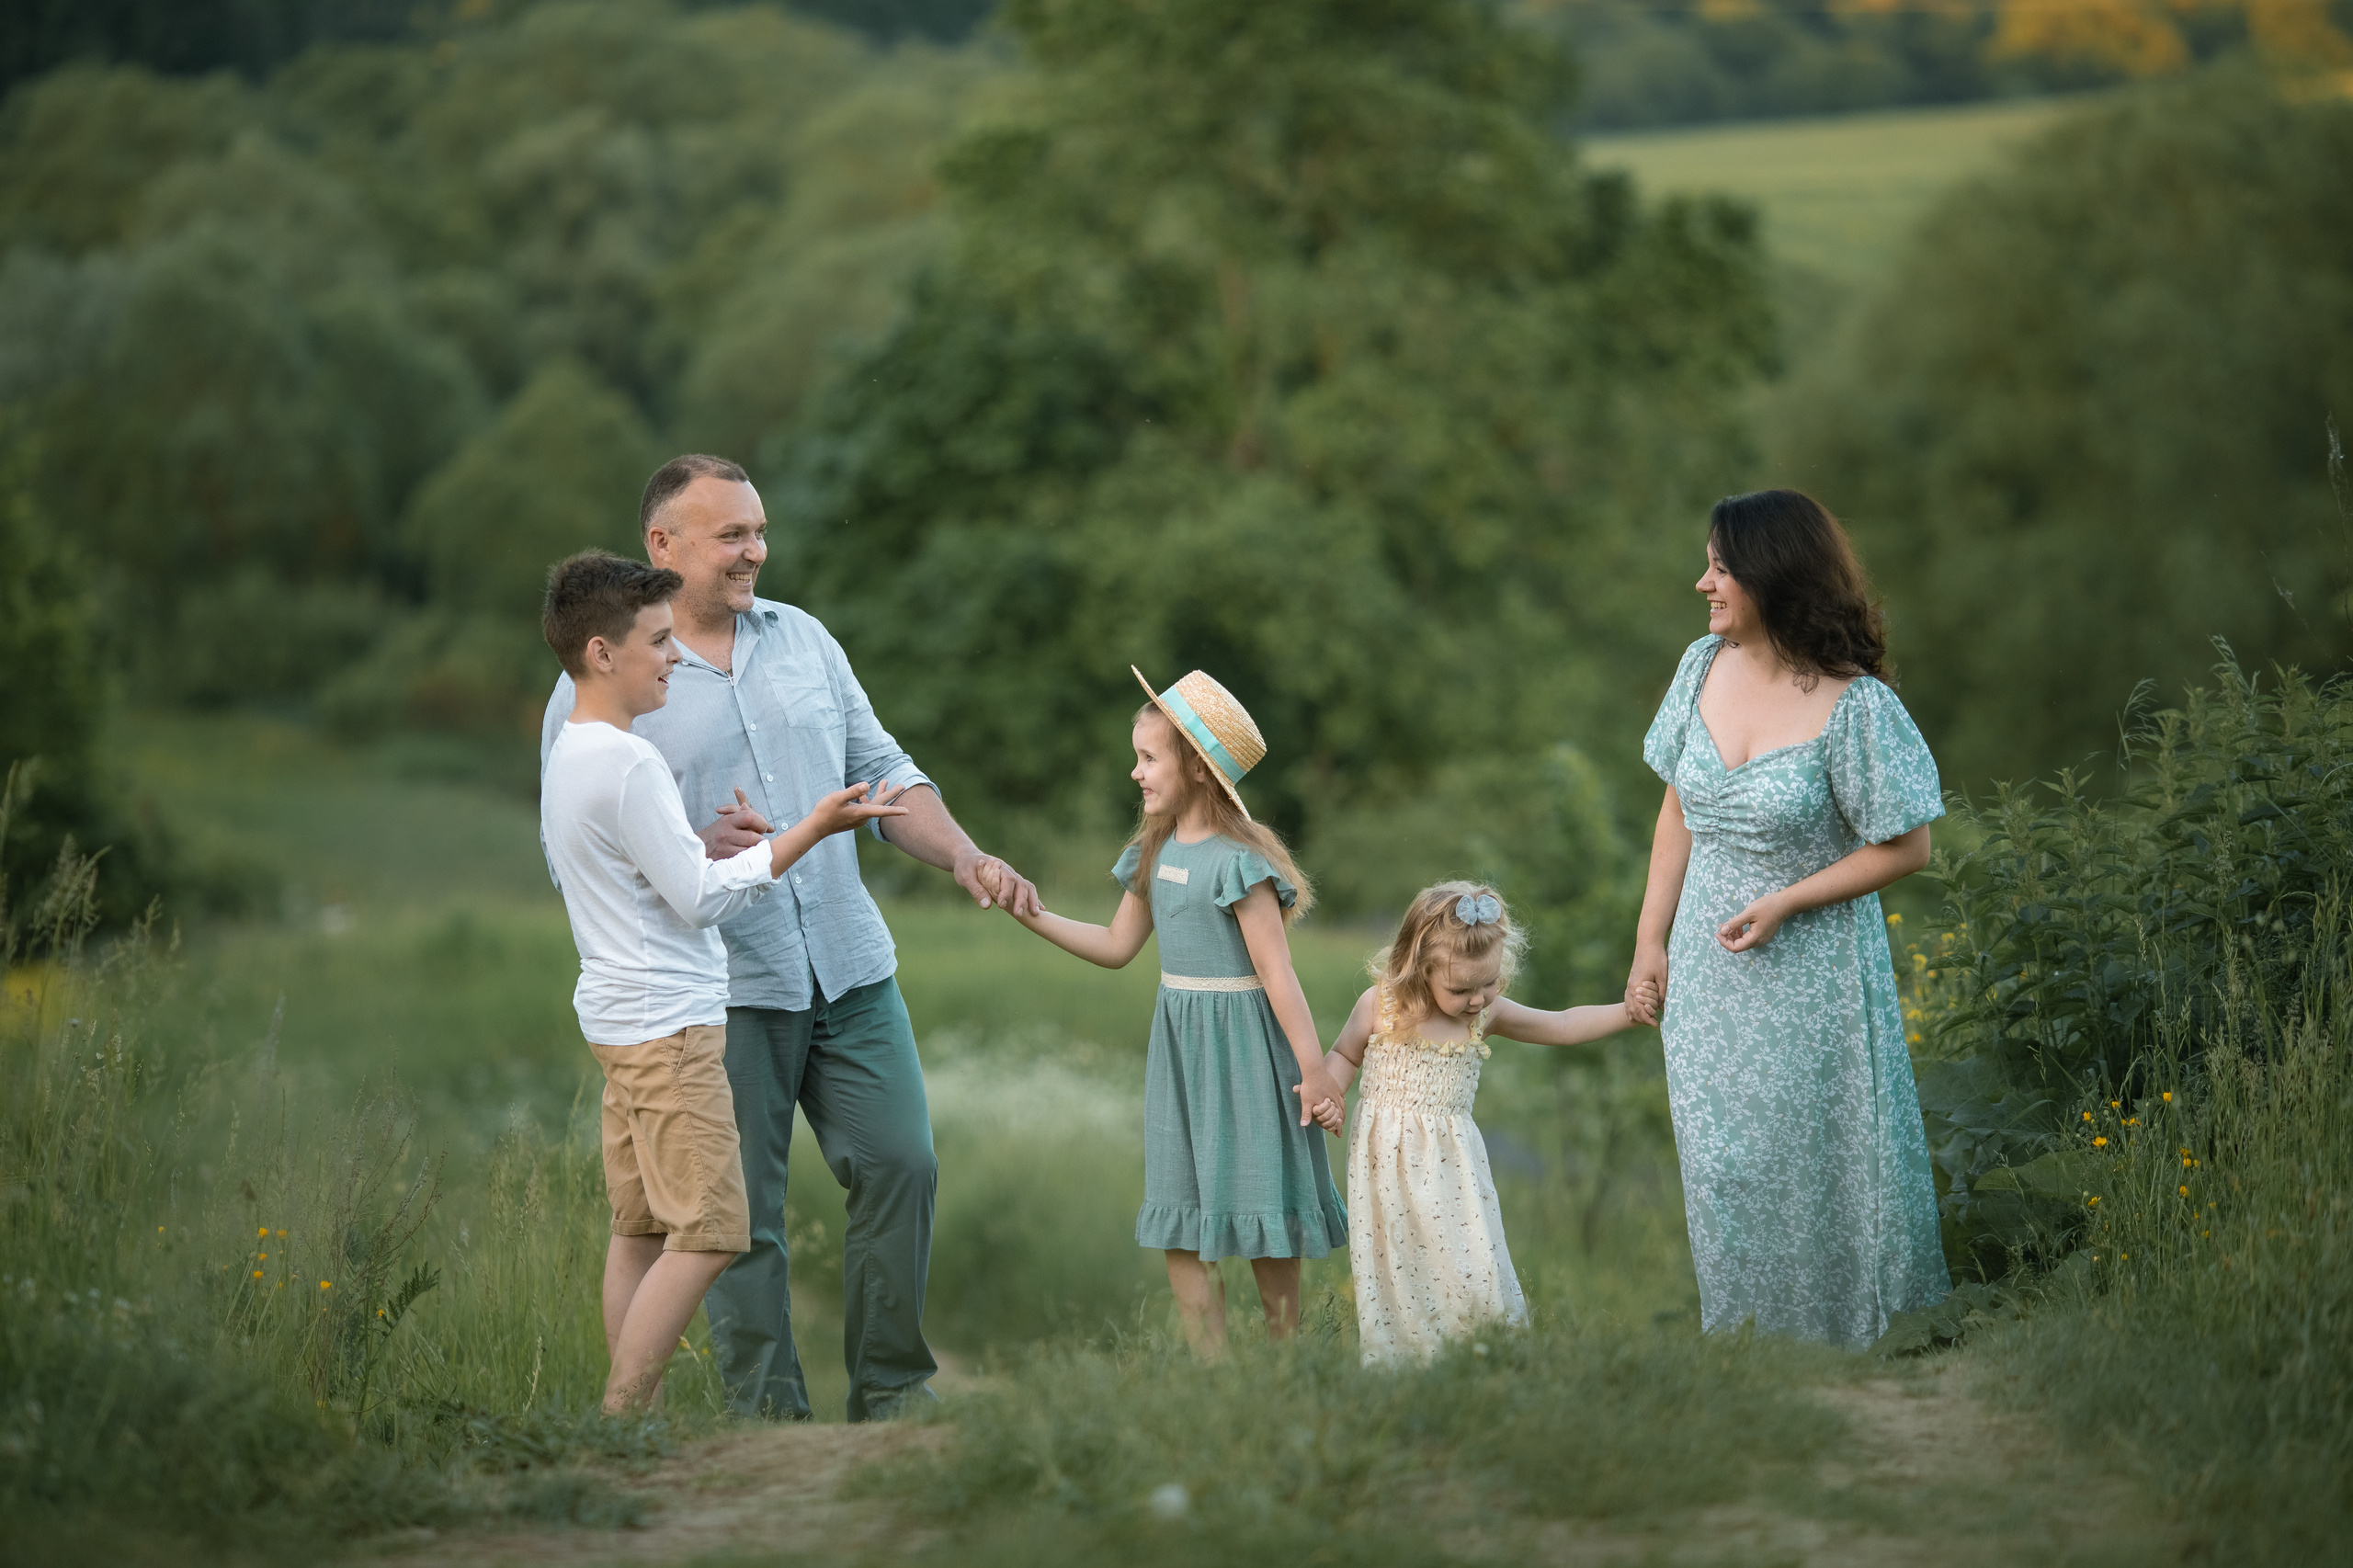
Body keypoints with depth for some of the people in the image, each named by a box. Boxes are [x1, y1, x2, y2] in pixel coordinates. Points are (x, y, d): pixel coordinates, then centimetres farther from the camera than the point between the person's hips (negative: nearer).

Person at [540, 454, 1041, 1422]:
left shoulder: (802, 638, 12)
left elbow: (880, 771, 16)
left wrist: (963, 856, 1)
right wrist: (695, 852, -20)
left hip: (851, 969, 4)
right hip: (720, 992, -4)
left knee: (901, 1164, 0)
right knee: (740, 1215, -1)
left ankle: (893, 1397, 14)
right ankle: (768, 1419, 10)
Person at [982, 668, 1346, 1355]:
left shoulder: (1237, 861, -16)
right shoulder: (1157, 850, 8)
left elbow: (1277, 974, -16)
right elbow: (1118, 945, 16)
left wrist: (1314, 1070, -16)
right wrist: (1030, 915, 8)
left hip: (1240, 1040, -8)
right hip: (1177, 1039, 8)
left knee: (1260, 1223, 1)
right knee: (1180, 1231, 6)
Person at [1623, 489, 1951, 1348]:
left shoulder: (1853, 706, -18)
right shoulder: (1705, 666, -1)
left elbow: (1906, 848, -11)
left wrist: (1783, 905, -17)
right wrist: (1651, 943, 8)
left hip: (1811, 974, -5)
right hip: (1707, 971, 5)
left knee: (1817, 1170, 4)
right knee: (1723, 1170, 11)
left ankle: (1849, 1352, 20)